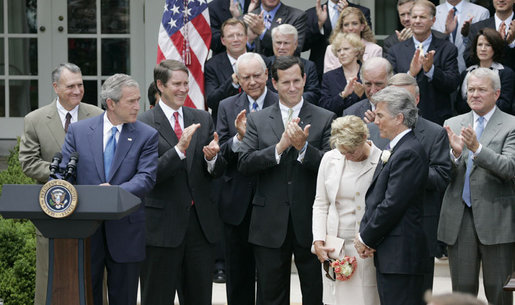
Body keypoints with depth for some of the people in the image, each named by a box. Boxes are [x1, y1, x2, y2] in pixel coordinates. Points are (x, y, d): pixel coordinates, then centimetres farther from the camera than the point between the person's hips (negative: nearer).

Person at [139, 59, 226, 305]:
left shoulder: (202, 119, 11)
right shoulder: (145, 124, -5)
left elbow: (218, 172, 10)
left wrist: (212, 158, -13)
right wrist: (179, 149, -25)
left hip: (201, 222, 5)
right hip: (163, 225, -4)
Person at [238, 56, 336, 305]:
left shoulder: (325, 119, 2)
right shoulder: (257, 120, 7)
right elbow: (244, 164, -5)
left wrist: (303, 146, -22)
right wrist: (280, 147, -17)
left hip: (310, 221, -1)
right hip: (270, 224, 1)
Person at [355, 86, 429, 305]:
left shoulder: (408, 153, -15)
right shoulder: (393, 150, 17)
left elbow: (392, 205, -19)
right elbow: (375, 198, 17)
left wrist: (366, 239, -9)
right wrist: (365, 235, 2)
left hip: (400, 256, -10)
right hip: (388, 254, 10)